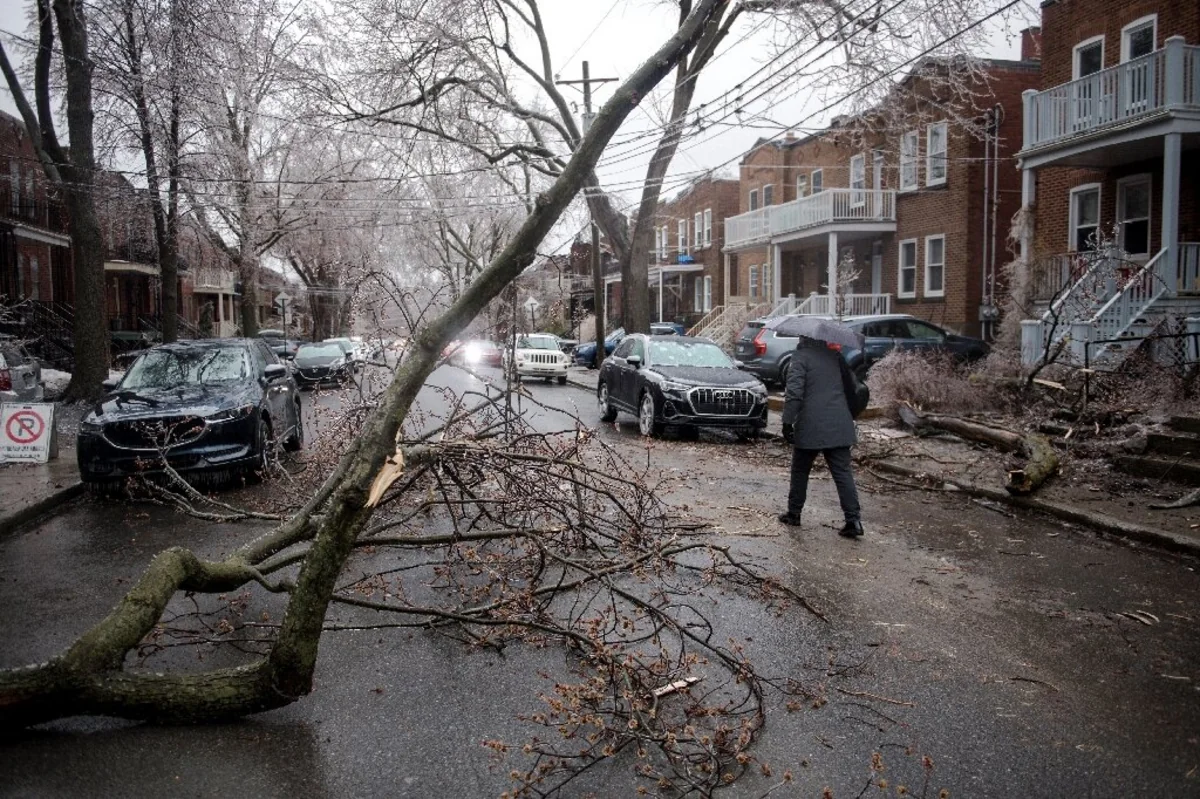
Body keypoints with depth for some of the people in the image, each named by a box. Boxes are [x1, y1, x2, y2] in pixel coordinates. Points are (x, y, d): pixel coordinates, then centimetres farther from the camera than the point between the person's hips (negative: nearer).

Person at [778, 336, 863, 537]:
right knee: (843, 473, 3)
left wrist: (788, 422, -11)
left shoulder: (801, 357, -7)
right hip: (839, 427, 4)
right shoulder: (835, 356, 10)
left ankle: (794, 513, 21)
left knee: (800, 471, 12)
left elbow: (794, 394, -15)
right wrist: (850, 416, 29)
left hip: (810, 428, -4)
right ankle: (854, 519, -4)